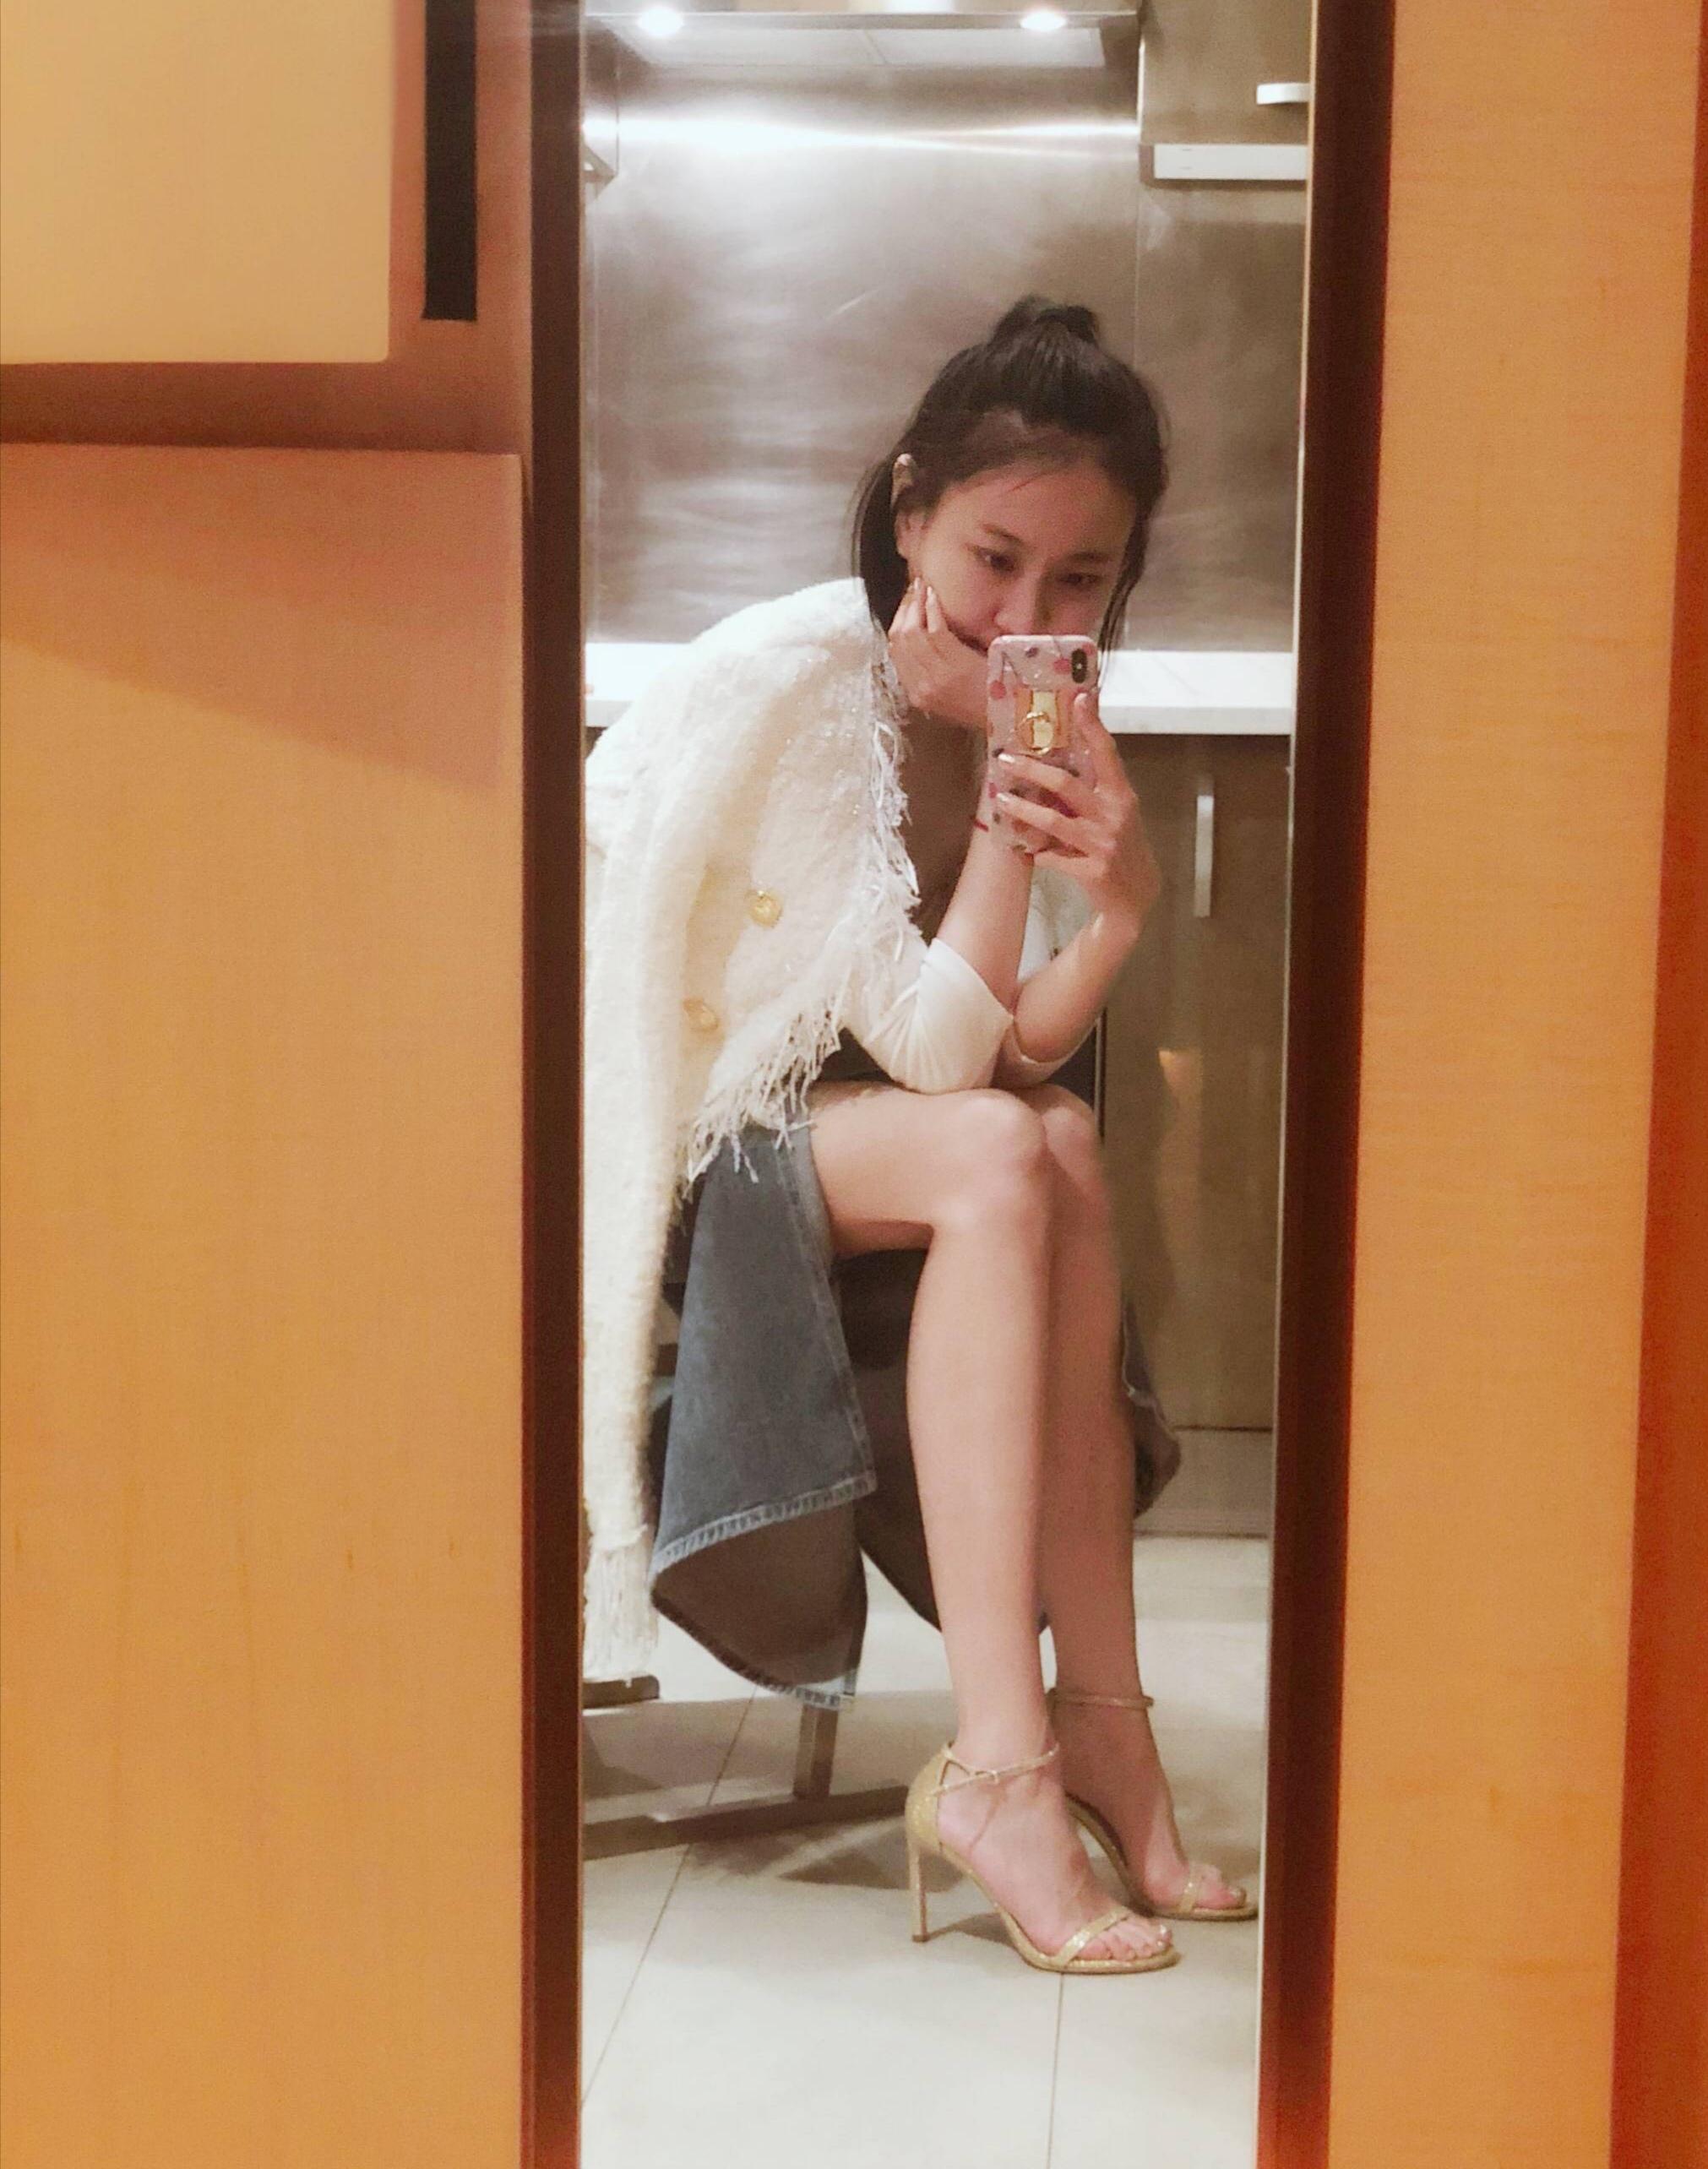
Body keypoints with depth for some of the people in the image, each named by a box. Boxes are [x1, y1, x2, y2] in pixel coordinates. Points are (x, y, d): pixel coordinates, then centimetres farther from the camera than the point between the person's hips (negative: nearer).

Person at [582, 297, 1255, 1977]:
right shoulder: (787, 681, -18)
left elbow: (1003, 1051, -10)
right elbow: (930, 1047, -19)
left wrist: (1121, 906, -24)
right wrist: (1005, 810, -20)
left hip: (799, 1119, 6)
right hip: (650, 1130, -6)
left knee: (1054, 1146, -23)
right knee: (1005, 1162, -28)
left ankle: (1088, 1727, -20)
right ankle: (1013, 1757, -29)